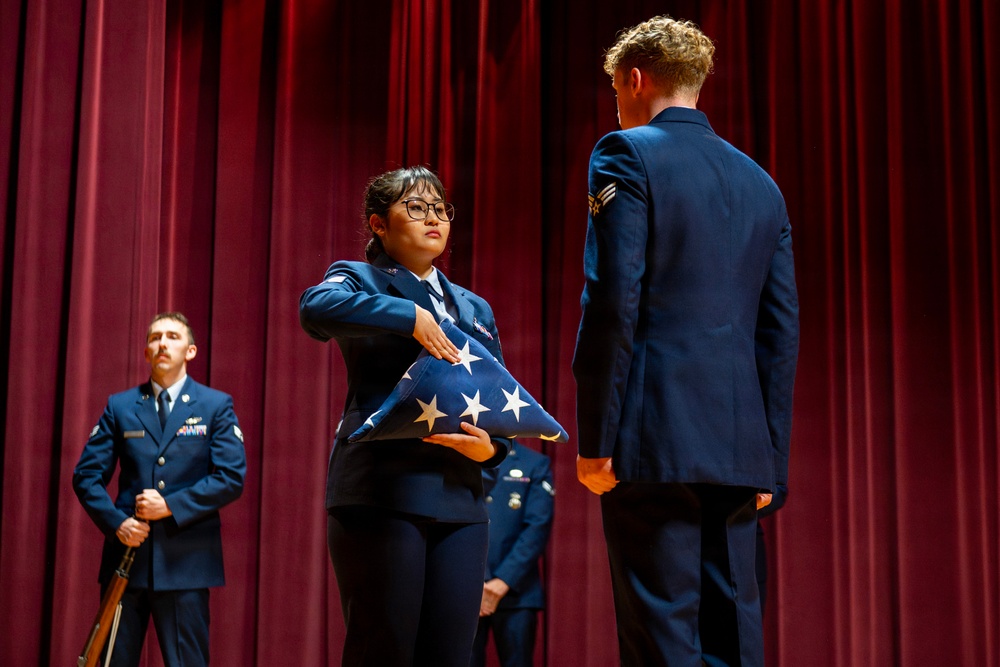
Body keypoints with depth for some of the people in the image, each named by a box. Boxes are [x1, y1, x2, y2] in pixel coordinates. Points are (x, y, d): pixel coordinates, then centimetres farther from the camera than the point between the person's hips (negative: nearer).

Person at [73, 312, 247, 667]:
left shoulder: (216, 406, 5)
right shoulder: (120, 406, 11)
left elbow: (231, 478, -4)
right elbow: (87, 475, 8)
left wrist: (171, 506, -13)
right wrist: (116, 522, -9)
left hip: (185, 561, -2)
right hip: (128, 553, 2)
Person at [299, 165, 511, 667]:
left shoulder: (475, 308, 23)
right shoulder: (360, 280, 6)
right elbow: (317, 307, -19)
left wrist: (490, 447, -5)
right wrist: (409, 315, -19)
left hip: (460, 498, 5)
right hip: (382, 493, -5)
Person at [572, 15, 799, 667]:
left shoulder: (628, 155, -1)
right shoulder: (761, 183, 17)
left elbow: (613, 302, -11)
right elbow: (781, 332, 14)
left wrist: (595, 439, -9)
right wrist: (772, 459, 17)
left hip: (657, 440, -6)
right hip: (741, 444, 6)